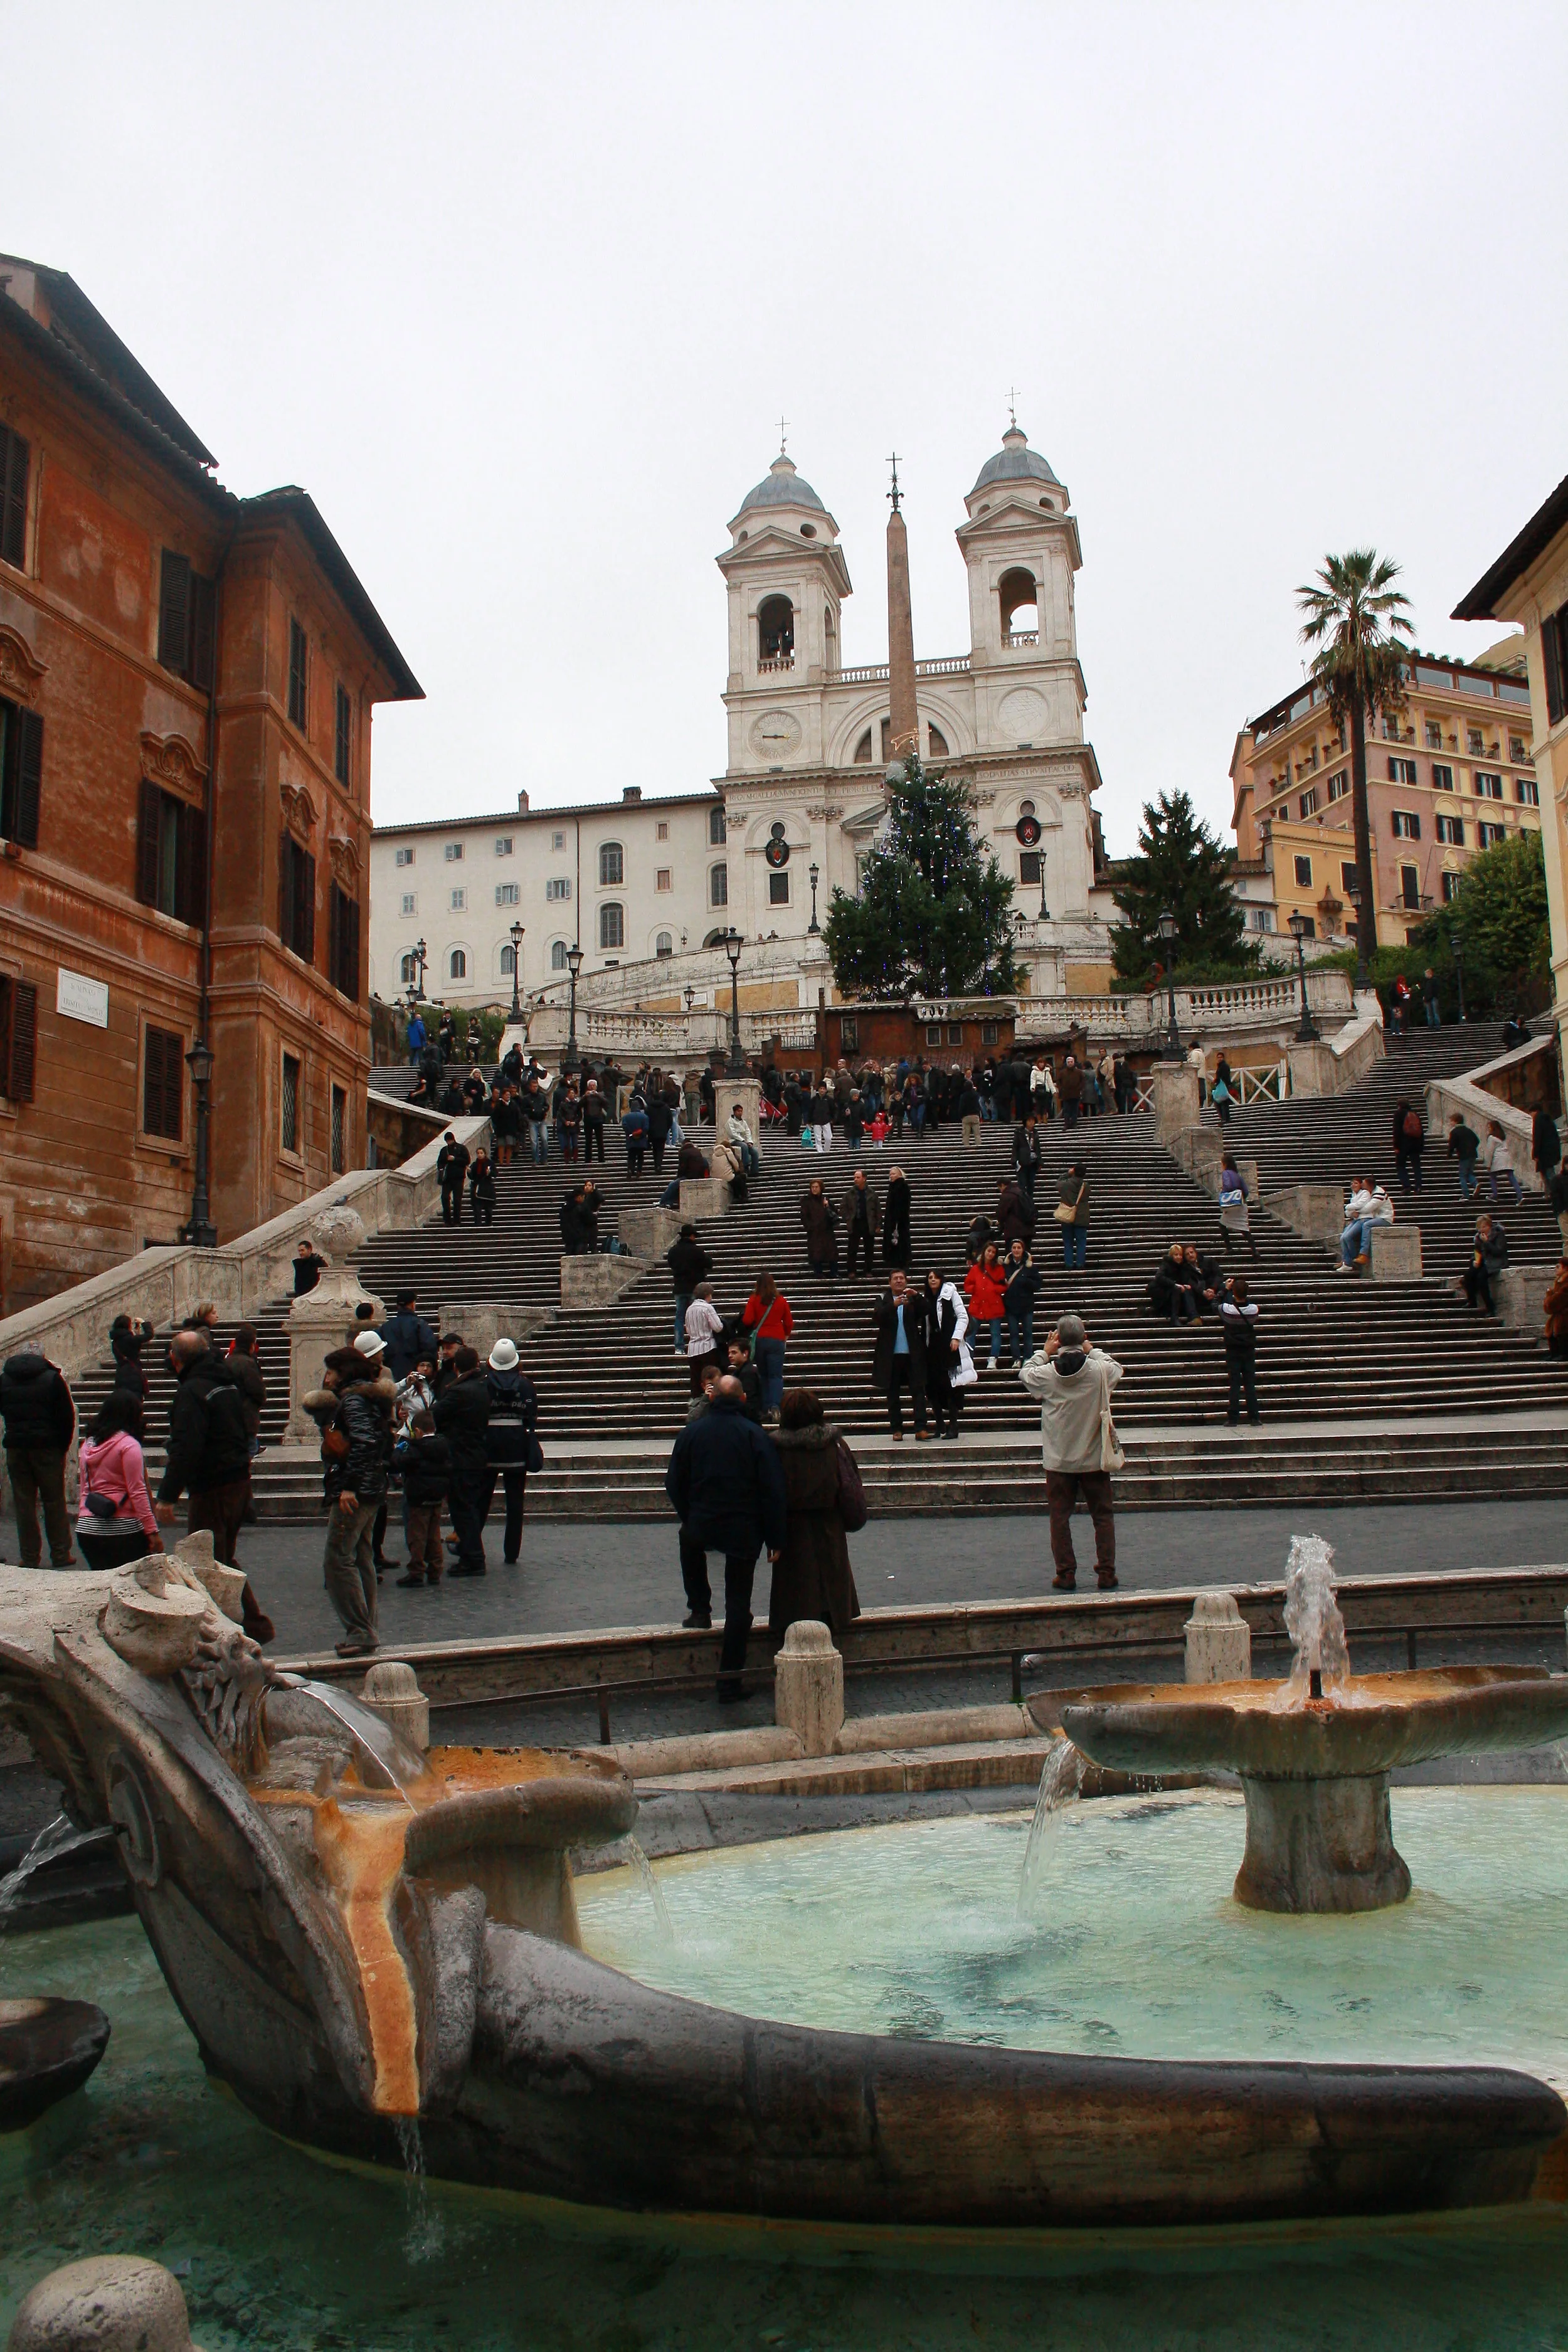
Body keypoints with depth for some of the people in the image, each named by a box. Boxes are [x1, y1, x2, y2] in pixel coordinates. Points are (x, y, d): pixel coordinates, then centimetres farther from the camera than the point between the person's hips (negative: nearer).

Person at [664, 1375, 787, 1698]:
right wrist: (776, 1540, -3)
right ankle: (730, 1682, 8)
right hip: (745, 1532, -2)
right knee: (738, 1604, 7)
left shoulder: (691, 1432, -1)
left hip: (700, 1528, 2)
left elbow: (674, 1484, 6)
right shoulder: (756, 1435, -8)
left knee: (689, 1542, 38)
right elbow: (773, 1492, -10)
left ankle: (699, 1608, 35)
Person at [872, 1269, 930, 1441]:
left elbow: (924, 1312, -8)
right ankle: (897, 1429, 9)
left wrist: (916, 1297, -23)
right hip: (891, 1354, 0)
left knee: (918, 1390, -5)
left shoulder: (913, 1299, 8)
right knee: (892, 1394, 4)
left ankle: (921, 1428, -6)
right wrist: (893, 1305, -28)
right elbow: (879, 1317, -11)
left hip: (913, 1354, 0)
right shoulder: (884, 1299, 6)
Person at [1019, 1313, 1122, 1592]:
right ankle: (1107, 1573, 14)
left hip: (1059, 1460, 0)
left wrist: (1044, 1353, 12)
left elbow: (1025, 1373, 10)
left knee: (1060, 1517, 9)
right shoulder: (1100, 1370, -12)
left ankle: (1066, 1574, 11)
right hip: (1094, 1458, 1)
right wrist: (1092, 1351, 18)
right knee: (1103, 1515, 12)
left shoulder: (1047, 1373, -12)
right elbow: (1116, 1368, 13)